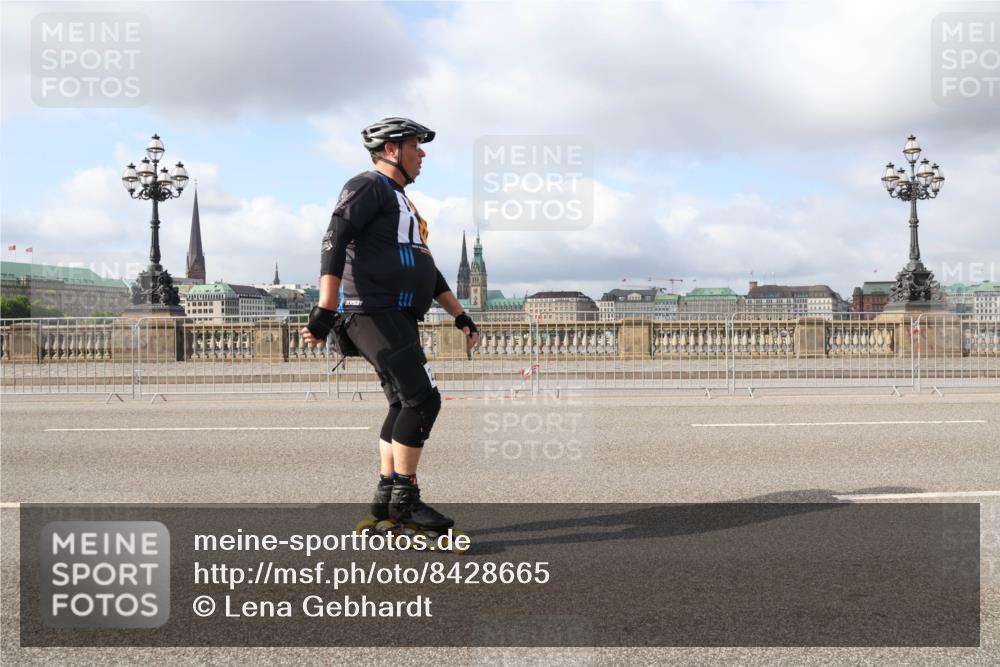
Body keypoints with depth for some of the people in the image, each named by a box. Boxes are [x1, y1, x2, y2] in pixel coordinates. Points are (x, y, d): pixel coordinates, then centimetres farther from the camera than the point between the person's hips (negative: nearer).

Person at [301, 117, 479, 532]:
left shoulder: (402, 202, 27)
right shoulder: (368, 187, -4)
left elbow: (428, 271, 30)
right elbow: (334, 243, -17)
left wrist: (461, 317, 26)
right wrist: (324, 310, -26)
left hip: (397, 319, 10)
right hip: (373, 312, -10)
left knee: (405, 405, 11)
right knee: (422, 399, -14)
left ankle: (386, 497, 18)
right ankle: (404, 498, -7)